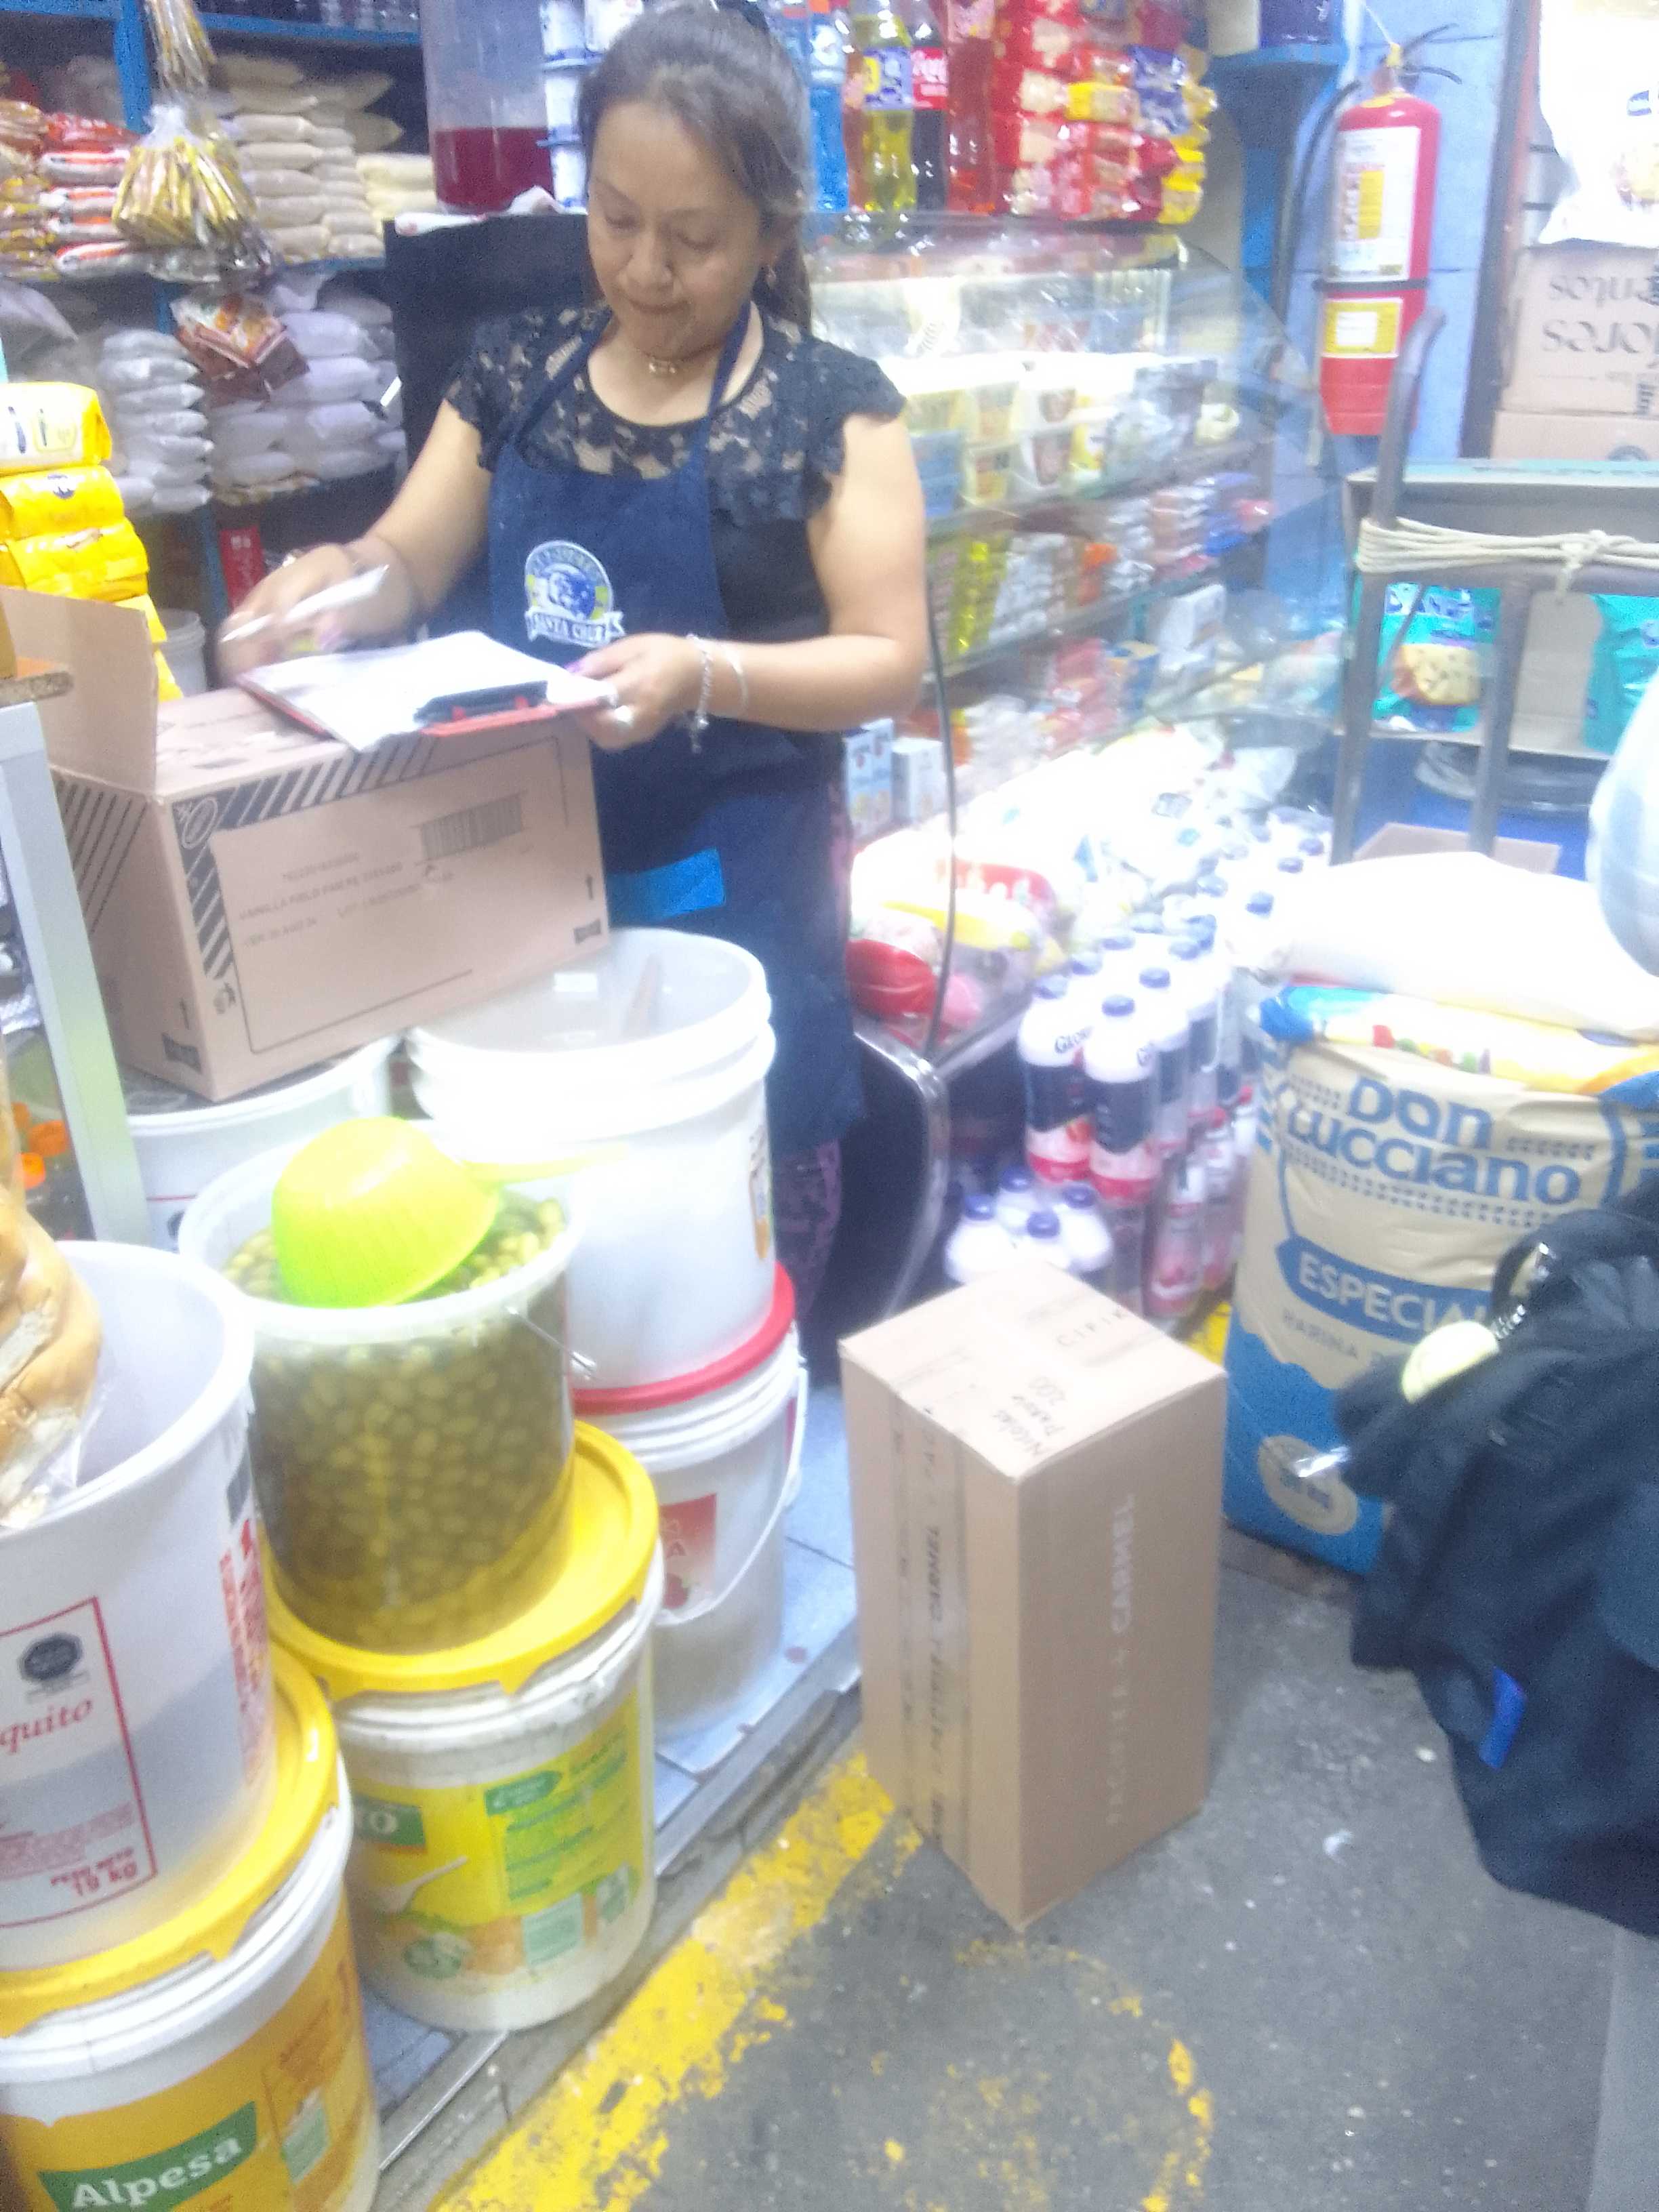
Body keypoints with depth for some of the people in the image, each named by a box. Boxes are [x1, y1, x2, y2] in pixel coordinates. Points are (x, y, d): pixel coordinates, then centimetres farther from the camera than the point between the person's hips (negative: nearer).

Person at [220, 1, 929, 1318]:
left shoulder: (830, 408, -6)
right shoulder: (518, 372, 7)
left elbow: (891, 661, -10)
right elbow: (408, 568, 10)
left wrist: (705, 675, -26)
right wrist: (336, 577, -13)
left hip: (729, 888, -4)